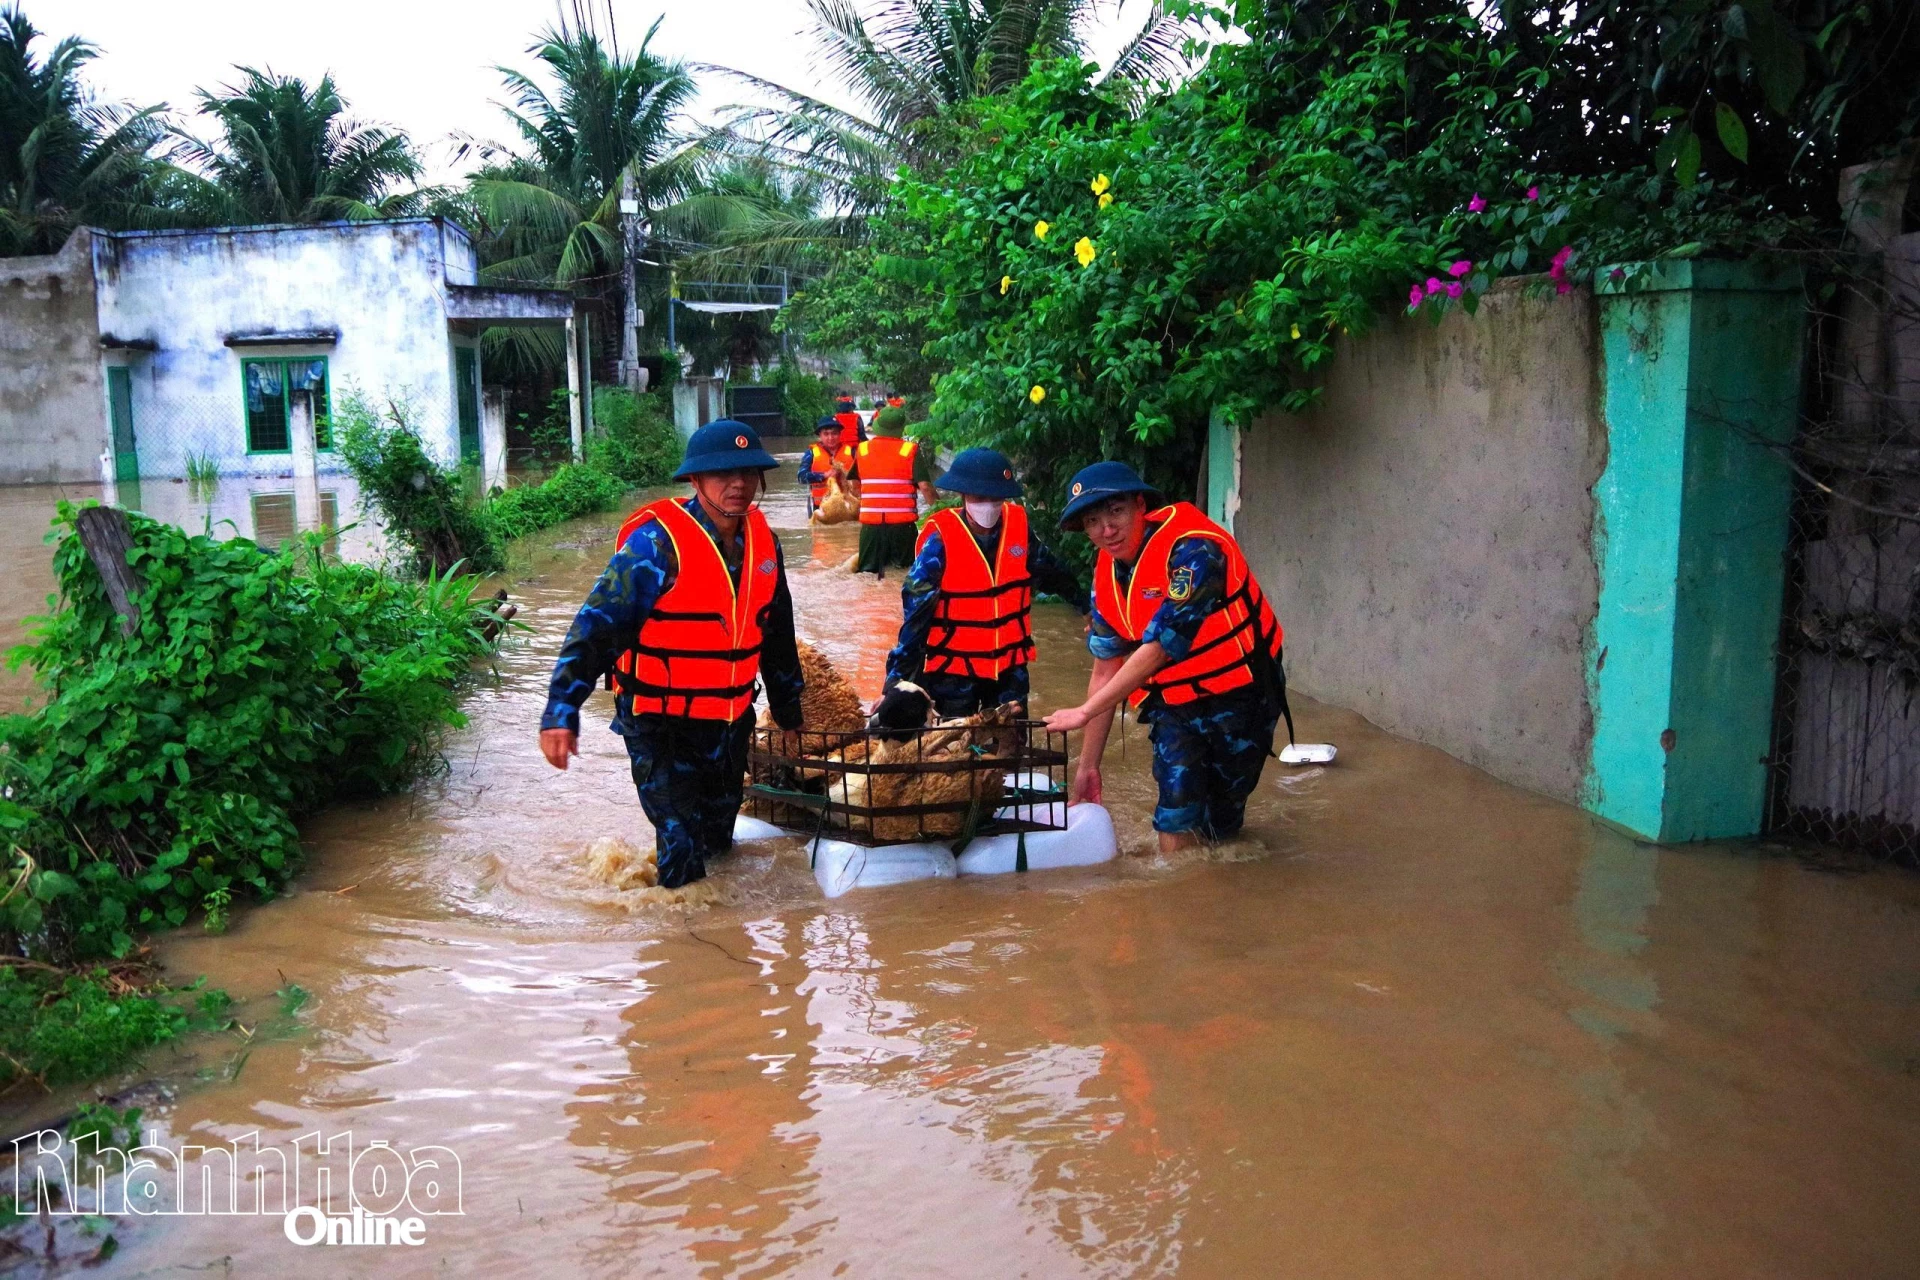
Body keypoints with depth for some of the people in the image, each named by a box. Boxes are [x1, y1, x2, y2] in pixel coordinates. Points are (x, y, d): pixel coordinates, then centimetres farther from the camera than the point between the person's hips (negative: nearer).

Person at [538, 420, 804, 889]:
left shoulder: (761, 539, 0)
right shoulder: (657, 542, -21)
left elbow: (776, 631, 13)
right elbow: (597, 625, -24)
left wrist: (788, 708, 21)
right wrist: (561, 711, -32)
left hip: (732, 724, 7)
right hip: (663, 727, -6)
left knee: (718, 838, 22)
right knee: (683, 852, -6)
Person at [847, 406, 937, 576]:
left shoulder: (862, 450, 5)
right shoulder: (911, 450, -5)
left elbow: (855, 486, 12)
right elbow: (925, 486, -11)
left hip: (870, 522, 2)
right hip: (903, 522, -2)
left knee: (868, 571, 7)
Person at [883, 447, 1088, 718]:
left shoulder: (1018, 526, -5)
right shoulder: (940, 538, -17)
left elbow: (1049, 571, 14)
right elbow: (916, 606, -15)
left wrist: (1084, 602, 26)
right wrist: (900, 669, -16)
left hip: (1009, 664, 4)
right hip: (954, 666, -4)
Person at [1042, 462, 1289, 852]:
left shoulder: (1192, 549, -27)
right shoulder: (1107, 573, -4)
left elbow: (1159, 647, -31)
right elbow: (1106, 670, 2)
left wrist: (1084, 712, -26)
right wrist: (1087, 765, 3)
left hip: (1238, 697, -5)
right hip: (1175, 700, 5)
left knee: (1222, 817, 10)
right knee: (1176, 812, -6)